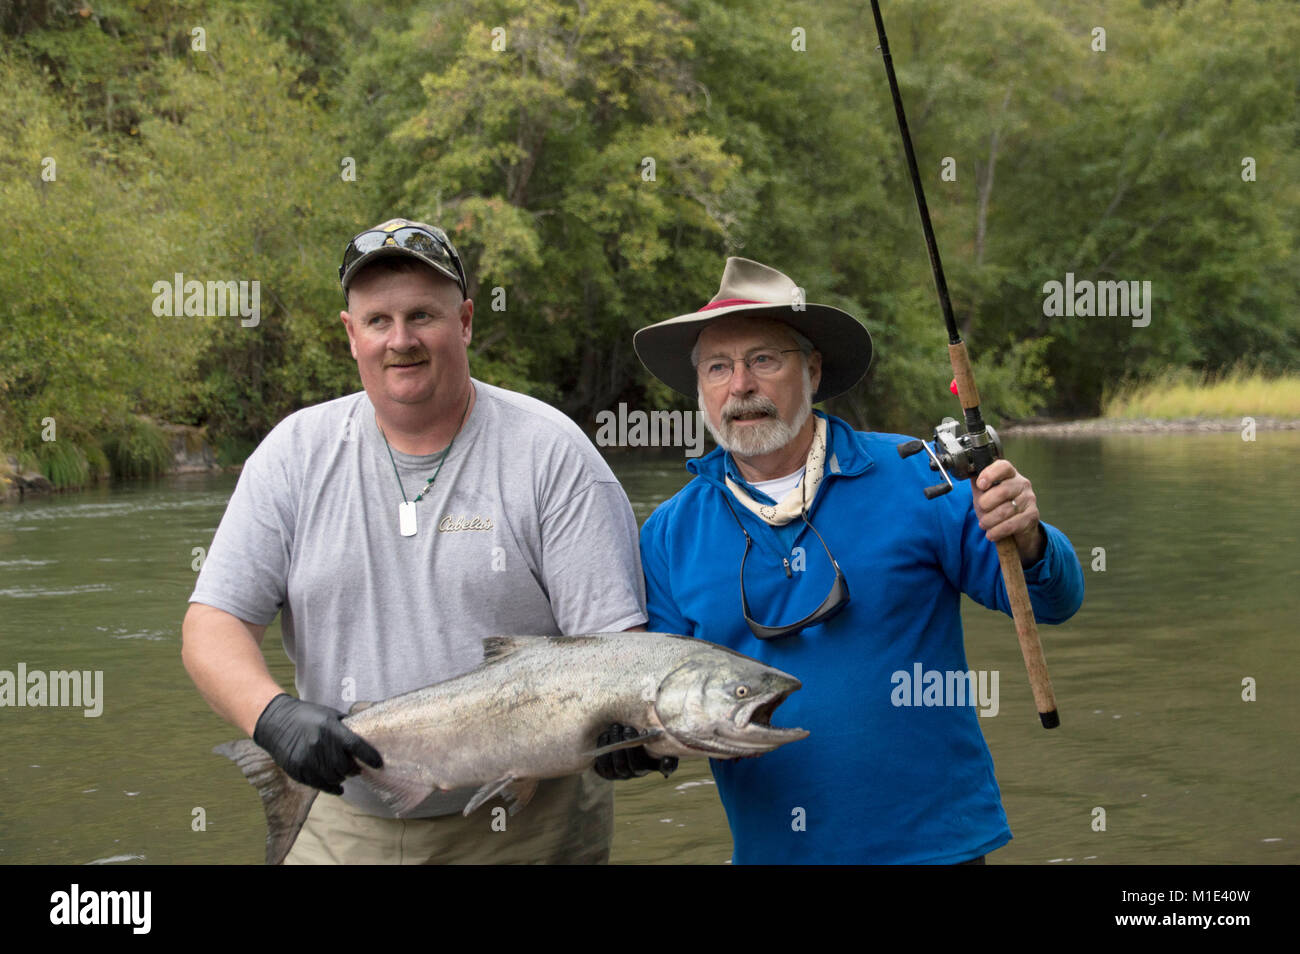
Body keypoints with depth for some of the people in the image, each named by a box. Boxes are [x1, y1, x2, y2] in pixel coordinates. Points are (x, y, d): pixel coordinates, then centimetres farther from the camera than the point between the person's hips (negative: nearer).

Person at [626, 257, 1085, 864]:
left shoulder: (913, 478, -6)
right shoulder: (670, 536, 1)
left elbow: (1054, 601, -3)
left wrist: (1027, 543, -23)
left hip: (931, 838, -2)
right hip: (768, 848, 2)